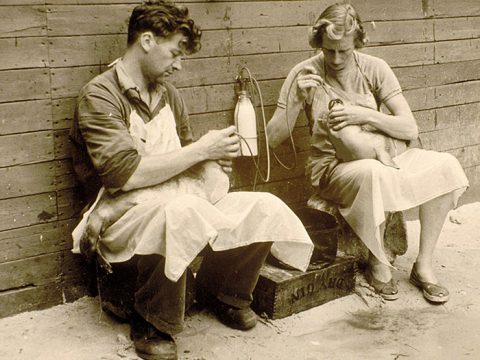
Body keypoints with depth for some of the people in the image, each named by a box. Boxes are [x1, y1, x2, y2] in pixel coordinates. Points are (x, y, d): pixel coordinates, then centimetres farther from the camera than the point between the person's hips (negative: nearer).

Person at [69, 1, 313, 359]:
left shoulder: (169, 95, 15)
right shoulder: (100, 96, -10)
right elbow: (124, 174, -23)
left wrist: (216, 158, 1)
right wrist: (200, 150, -18)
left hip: (182, 201, 7)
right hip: (124, 216, -7)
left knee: (266, 207, -13)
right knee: (182, 210, -40)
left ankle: (223, 292, 13)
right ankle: (151, 323, -17)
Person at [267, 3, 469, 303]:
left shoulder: (374, 68, -3)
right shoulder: (305, 74, -7)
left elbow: (410, 129, -7)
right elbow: (273, 139, -9)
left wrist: (365, 115, -23)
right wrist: (298, 99, -24)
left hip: (384, 154, 3)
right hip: (333, 165, -3)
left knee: (444, 166, -21)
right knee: (373, 173, -38)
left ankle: (424, 265, -10)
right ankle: (379, 264, -13)